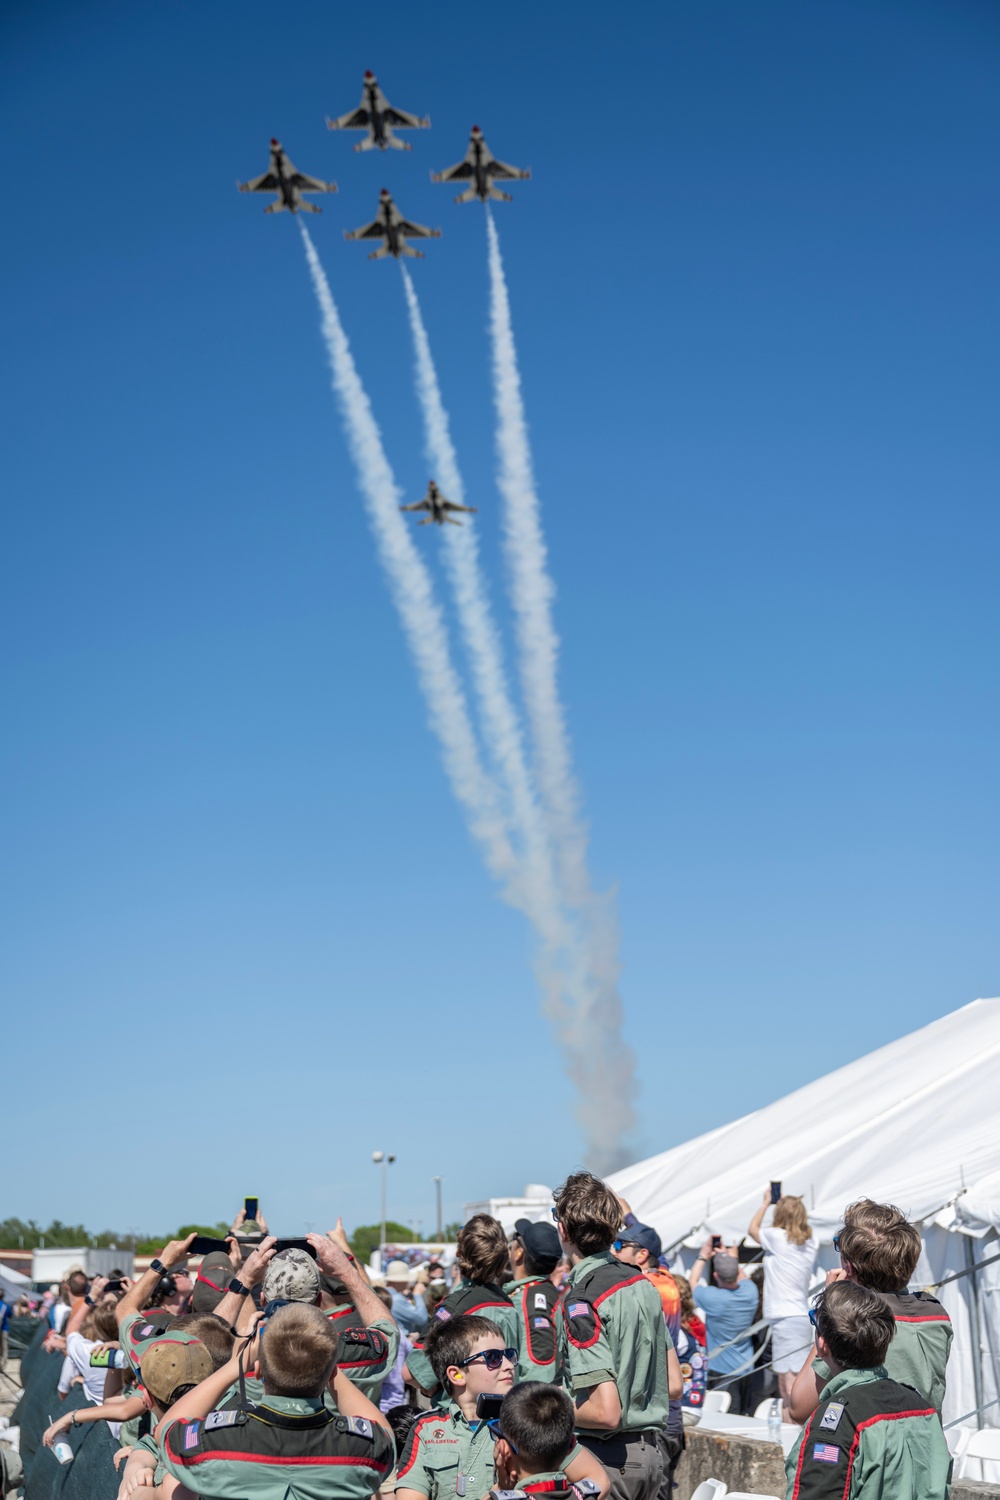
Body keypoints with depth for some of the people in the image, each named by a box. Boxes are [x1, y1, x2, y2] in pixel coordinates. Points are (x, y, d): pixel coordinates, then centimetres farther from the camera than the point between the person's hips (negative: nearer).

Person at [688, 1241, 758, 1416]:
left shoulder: (711, 1298, -22)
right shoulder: (750, 1292, -9)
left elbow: (693, 1282, 0)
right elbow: (742, 1278, 17)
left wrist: (703, 1257, 10)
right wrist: (731, 1257, 24)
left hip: (722, 1370, -5)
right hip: (747, 1368, 5)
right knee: (744, 1416, 18)